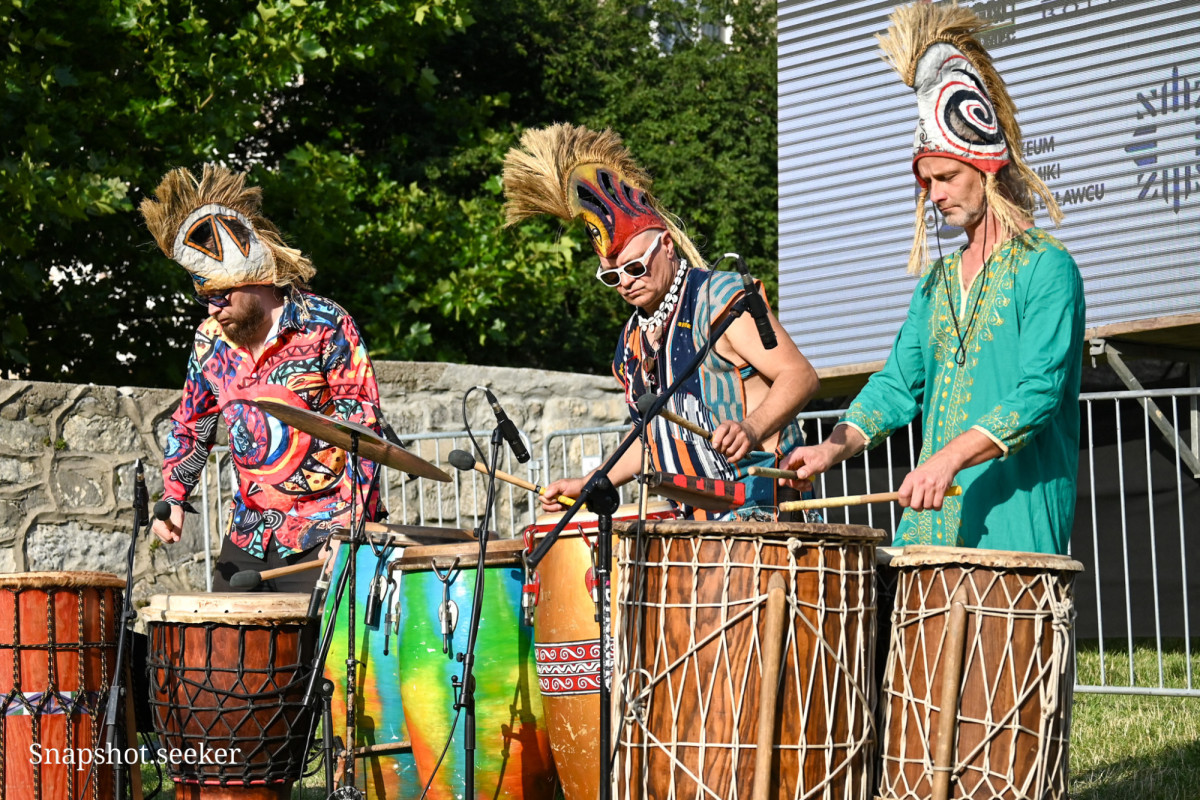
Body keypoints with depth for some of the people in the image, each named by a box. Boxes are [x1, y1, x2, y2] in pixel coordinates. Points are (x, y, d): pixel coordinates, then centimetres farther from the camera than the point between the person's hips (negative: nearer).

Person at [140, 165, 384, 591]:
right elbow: (189, 428, 20)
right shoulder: (210, 341, 8)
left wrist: (351, 529, -16)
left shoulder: (323, 325, -8)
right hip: (248, 536, 6)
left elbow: (362, 427, -9)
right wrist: (173, 498, 3)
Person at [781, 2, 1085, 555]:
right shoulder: (937, 279, 19)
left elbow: (1039, 392, -15)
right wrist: (833, 449, 0)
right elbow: (899, 382, 17)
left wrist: (952, 456, -26)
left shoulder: (1046, 267, -5)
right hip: (932, 514, 6)